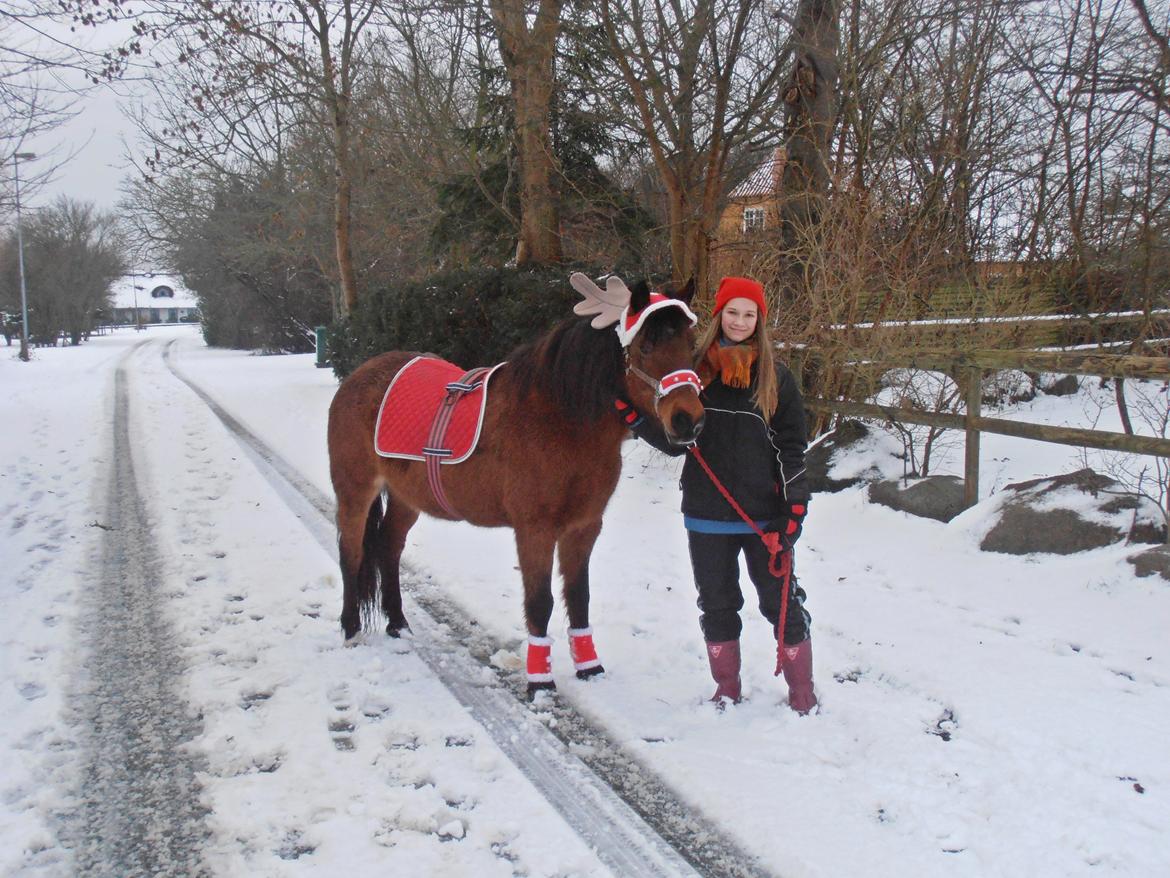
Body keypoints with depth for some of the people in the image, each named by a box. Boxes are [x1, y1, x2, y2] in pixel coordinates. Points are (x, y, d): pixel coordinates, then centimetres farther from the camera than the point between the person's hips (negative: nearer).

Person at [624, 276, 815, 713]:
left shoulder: (775, 376, 0)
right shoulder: (694, 370, 3)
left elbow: (792, 447, -2)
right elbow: (675, 441, 4)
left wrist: (795, 507, -10)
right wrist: (633, 416, -11)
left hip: (763, 513, -2)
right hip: (707, 513, 2)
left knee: (781, 600, 5)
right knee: (716, 602, 12)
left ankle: (802, 688, 20)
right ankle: (727, 686, 29)